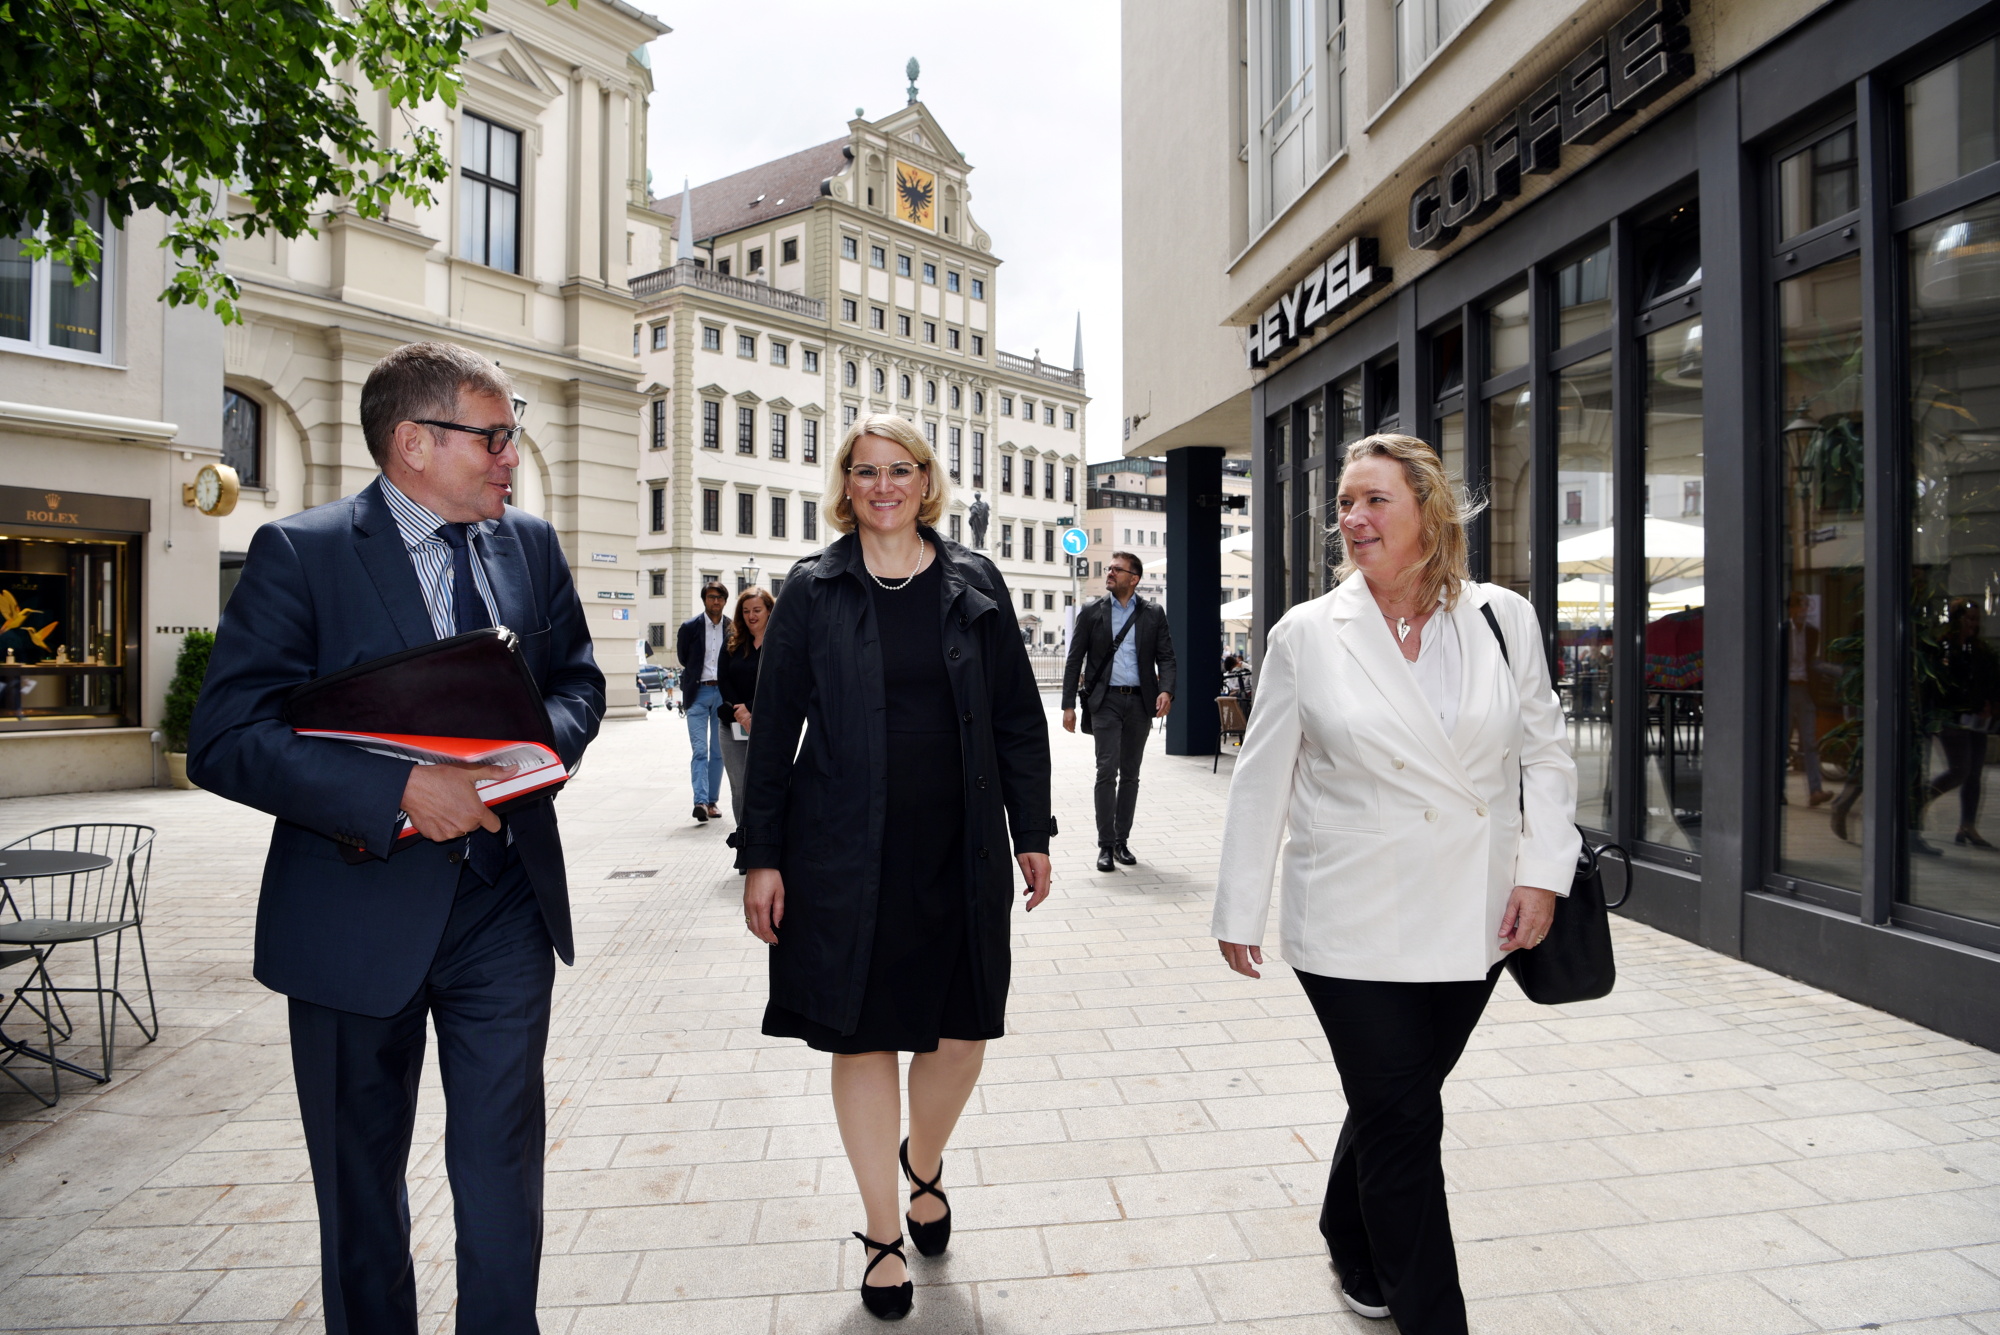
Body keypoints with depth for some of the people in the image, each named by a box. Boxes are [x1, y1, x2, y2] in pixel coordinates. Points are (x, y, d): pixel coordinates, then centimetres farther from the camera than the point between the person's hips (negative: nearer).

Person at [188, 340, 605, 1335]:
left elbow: (578, 678, 13)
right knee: (360, 1176, 18)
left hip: (507, 906, 3)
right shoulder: (299, 553, -10)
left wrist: (543, 740, -9)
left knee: (503, 1161, 12)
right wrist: (400, 790, -26)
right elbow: (223, 740, -15)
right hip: (360, 911, -2)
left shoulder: (531, 544, 4)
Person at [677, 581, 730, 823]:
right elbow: (683, 658, 11)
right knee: (699, 750, -10)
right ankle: (700, 801, -17)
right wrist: (696, 676, 12)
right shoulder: (690, 627, -1)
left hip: (722, 693, 2)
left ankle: (712, 801, 15)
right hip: (698, 694, -2)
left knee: (718, 751, 7)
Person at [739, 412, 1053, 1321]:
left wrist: (1032, 834, 4)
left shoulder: (974, 584, 5)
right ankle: (883, 1235, 30)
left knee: (962, 1031, 8)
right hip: (847, 853, -1)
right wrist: (762, 857, -2)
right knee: (862, 1035, 8)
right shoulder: (814, 589, 1)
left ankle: (923, 1164, 42)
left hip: (958, 850, 2)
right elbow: (775, 727, 1)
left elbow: (1018, 718, 7)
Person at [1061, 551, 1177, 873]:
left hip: (1140, 702, 2)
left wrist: (1166, 690, -15)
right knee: (1107, 771, -8)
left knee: (1130, 774, 8)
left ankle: (1122, 840, 18)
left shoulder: (1154, 614, 7)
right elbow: (1074, 660, 4)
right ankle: (1106, 845, -1)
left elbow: (1166, 657, 4)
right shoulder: (1092, 611, 4)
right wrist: (1068, 705, -2)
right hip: (1106, 701, -2)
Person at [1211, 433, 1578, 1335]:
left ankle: (1353, 1244, 46)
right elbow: (1262, 780, -1)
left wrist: (1542, 870, -3)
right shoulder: (1306, 634, -4)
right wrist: (1239, 908, 1)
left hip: (1472, 921, 3)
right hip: (1354, 927, -3)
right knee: (1403, 1124, 1)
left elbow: (1545, 753, 8)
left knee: (1394, 1103, 19)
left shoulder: (1503, 619, 1)